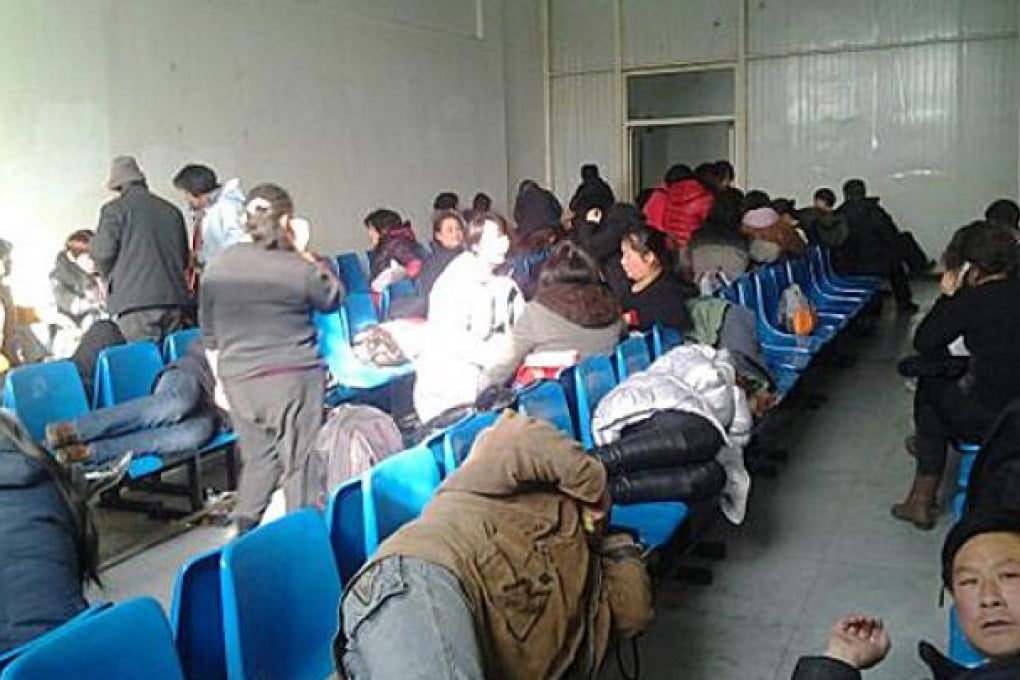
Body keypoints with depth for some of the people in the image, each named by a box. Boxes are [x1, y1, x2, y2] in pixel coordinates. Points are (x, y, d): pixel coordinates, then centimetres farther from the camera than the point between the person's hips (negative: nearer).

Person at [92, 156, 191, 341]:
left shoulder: (114, 209, 2)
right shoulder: (172, 210, 15)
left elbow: (103, 253, -4)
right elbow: (184, 258, 18)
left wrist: (110, 280, 15)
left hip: (135, 301, -4)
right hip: (175, 300, 4)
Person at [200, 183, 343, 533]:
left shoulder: (217, 267, 3)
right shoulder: (299, 268, -11)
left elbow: (209, 335, 11)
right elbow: (333, 299, 8)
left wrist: (221, 380, 21)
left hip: (238, 378, 4)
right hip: (294, 377, -4)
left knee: (258, 456, 16)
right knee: (299, 461, 5)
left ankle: (241, 528, 12)